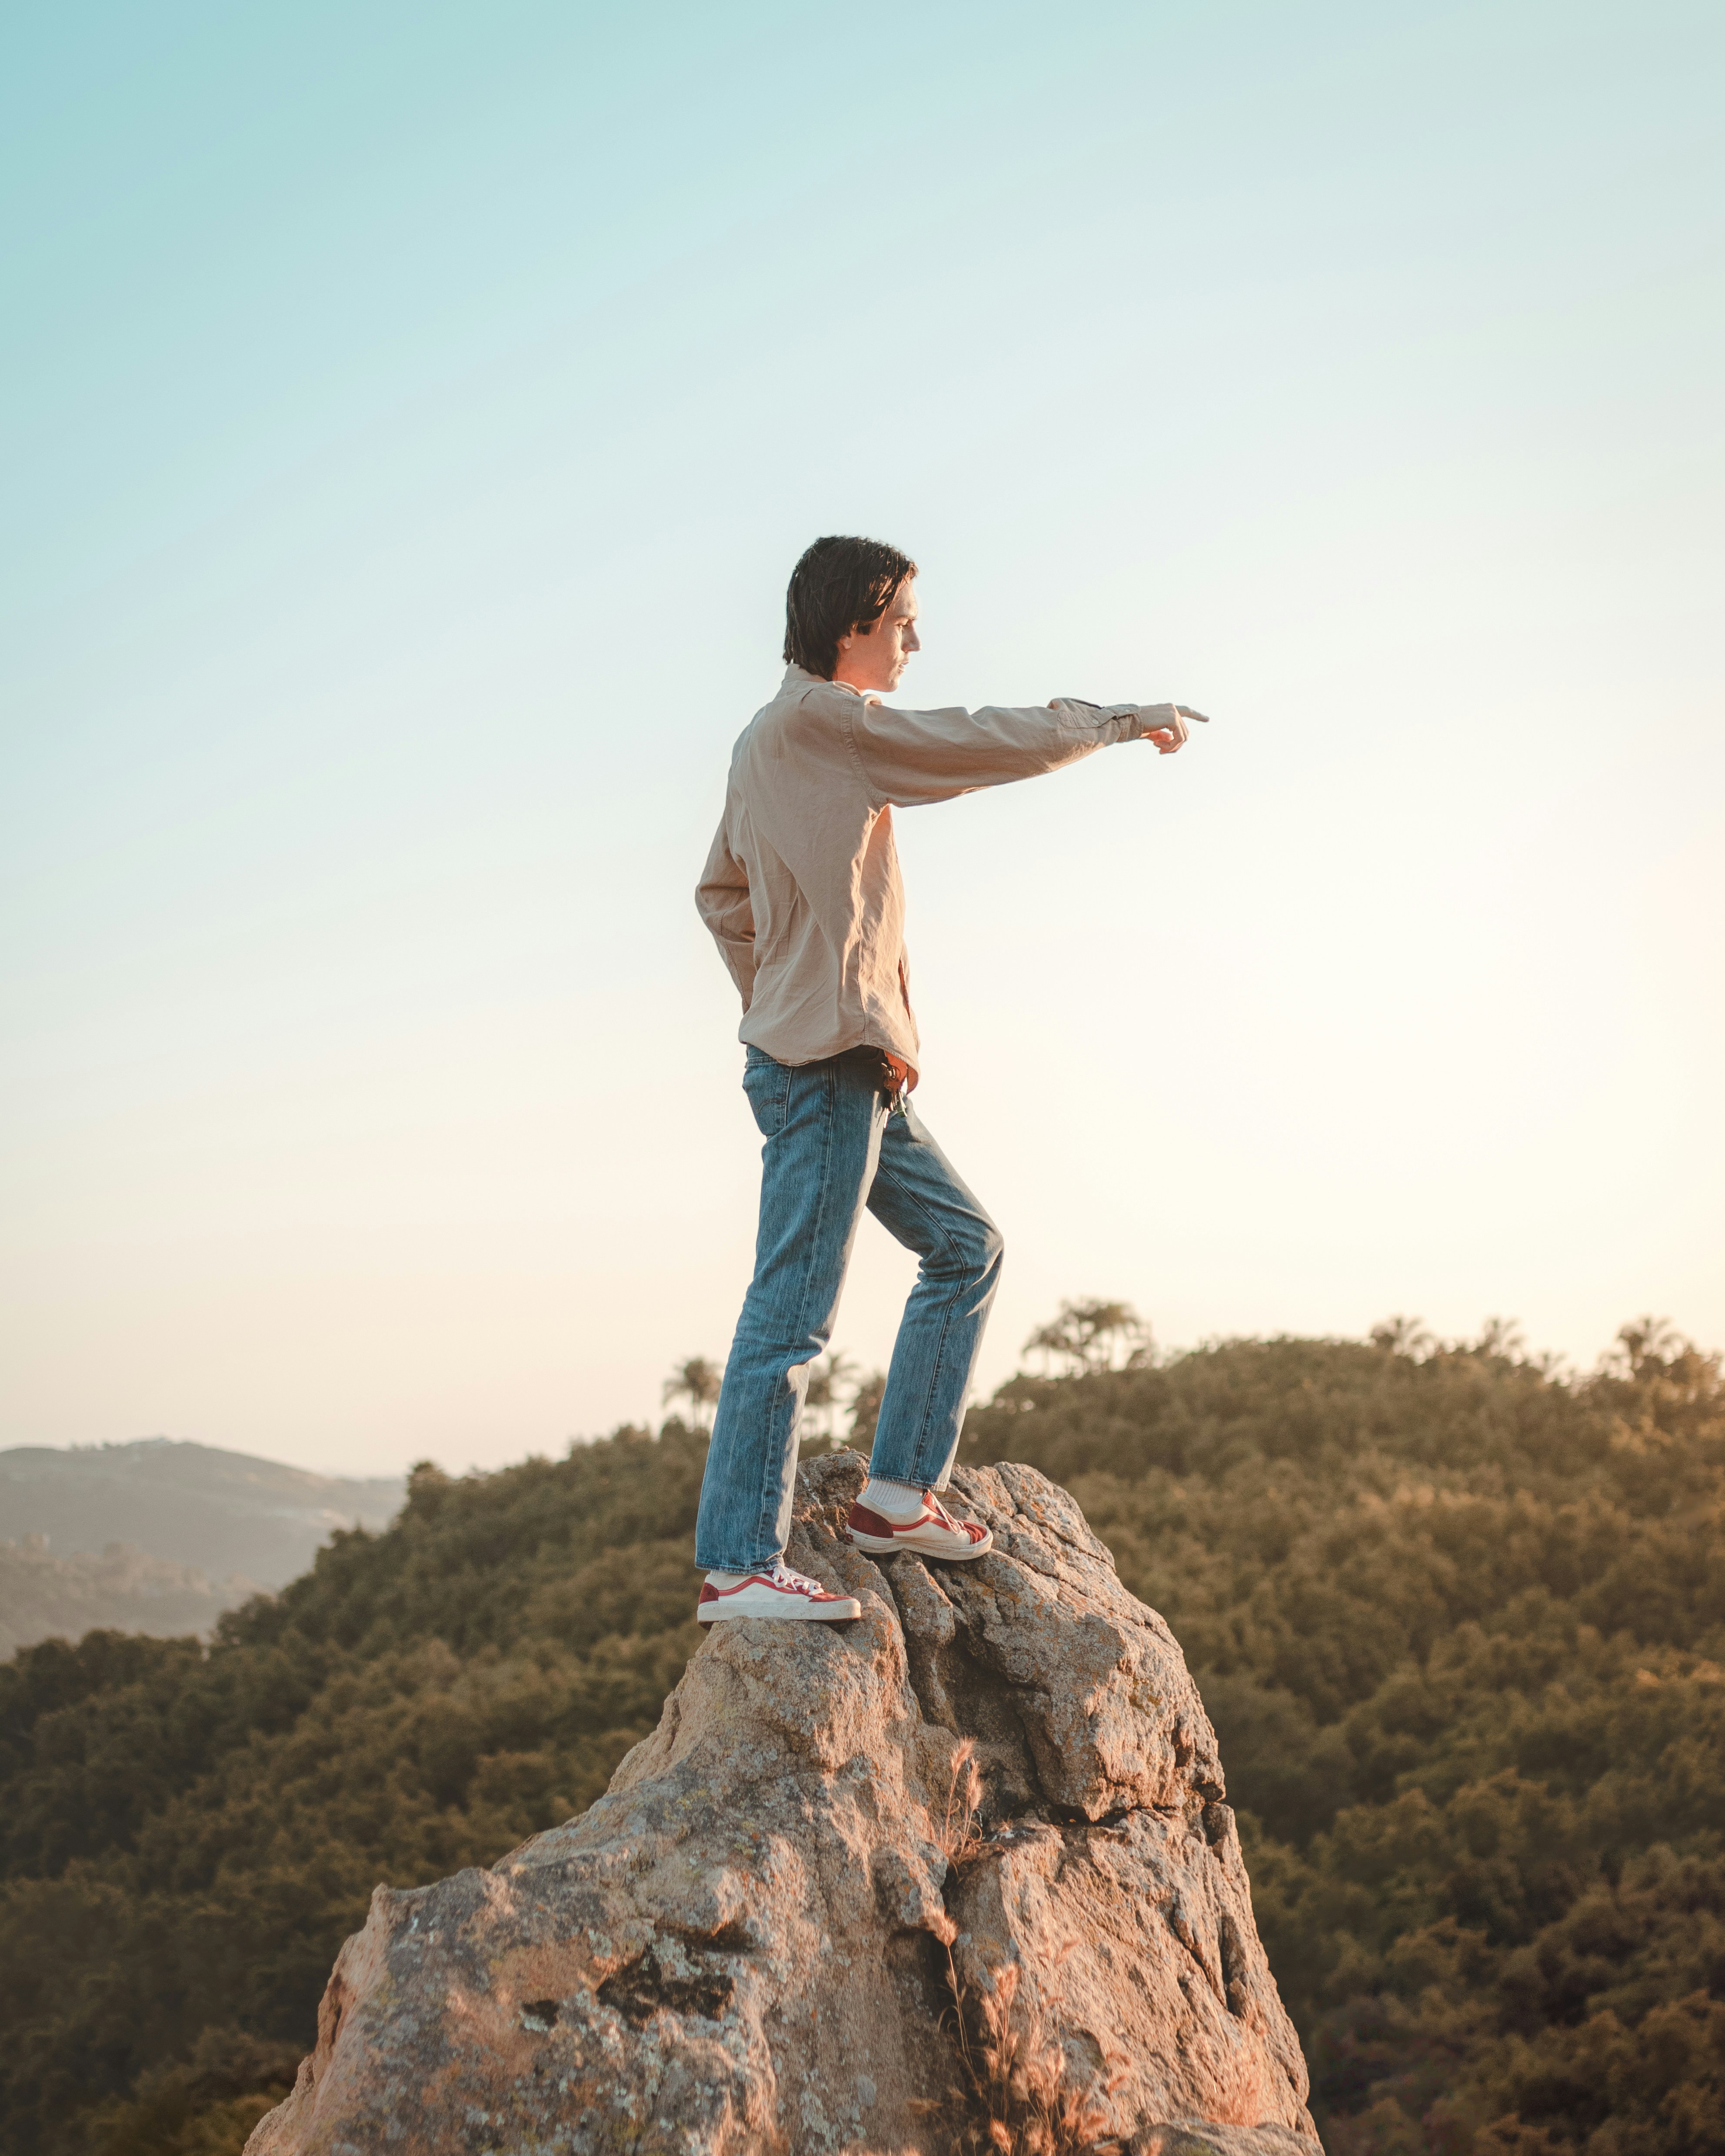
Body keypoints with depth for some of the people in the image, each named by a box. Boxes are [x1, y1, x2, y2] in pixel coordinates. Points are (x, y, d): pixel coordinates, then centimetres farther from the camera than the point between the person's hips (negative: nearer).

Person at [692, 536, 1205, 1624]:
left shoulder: (771, 743, 19)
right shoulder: (822, 718, -11)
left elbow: (722, 893, 28)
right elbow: (995, 745, -10)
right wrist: (1120, 718, 3)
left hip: (857, 1072, 10)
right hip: (826, 1066, -10)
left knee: (968, 1248, 14)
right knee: (792, 1315, -10)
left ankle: (900, 1494, 15)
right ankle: (737, 1566, -8)